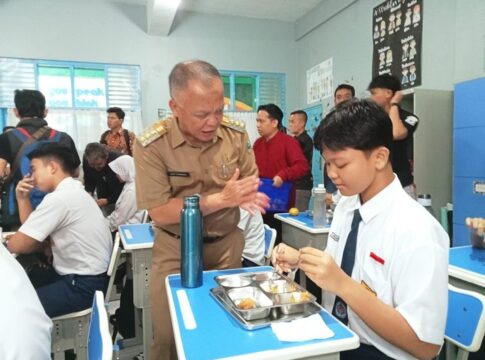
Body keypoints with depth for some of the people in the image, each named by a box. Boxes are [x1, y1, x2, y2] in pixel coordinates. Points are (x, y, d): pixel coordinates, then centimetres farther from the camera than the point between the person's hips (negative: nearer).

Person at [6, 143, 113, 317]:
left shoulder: (58, 198, -20)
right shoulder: (72, 191, 12)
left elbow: (18, 245, -14)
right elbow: (33, 232, 15)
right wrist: (23, 198, 6)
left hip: (84, 285, -10)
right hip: (86, 275, 10)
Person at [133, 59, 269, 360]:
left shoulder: (236, 134, -8)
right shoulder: (151, 145, -19)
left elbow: (252, 184, 3)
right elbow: (160, 212, -20)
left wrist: (246, 197, -22)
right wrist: (220, 199, -26)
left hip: (227, 244, 3)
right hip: (175, 250, -2)